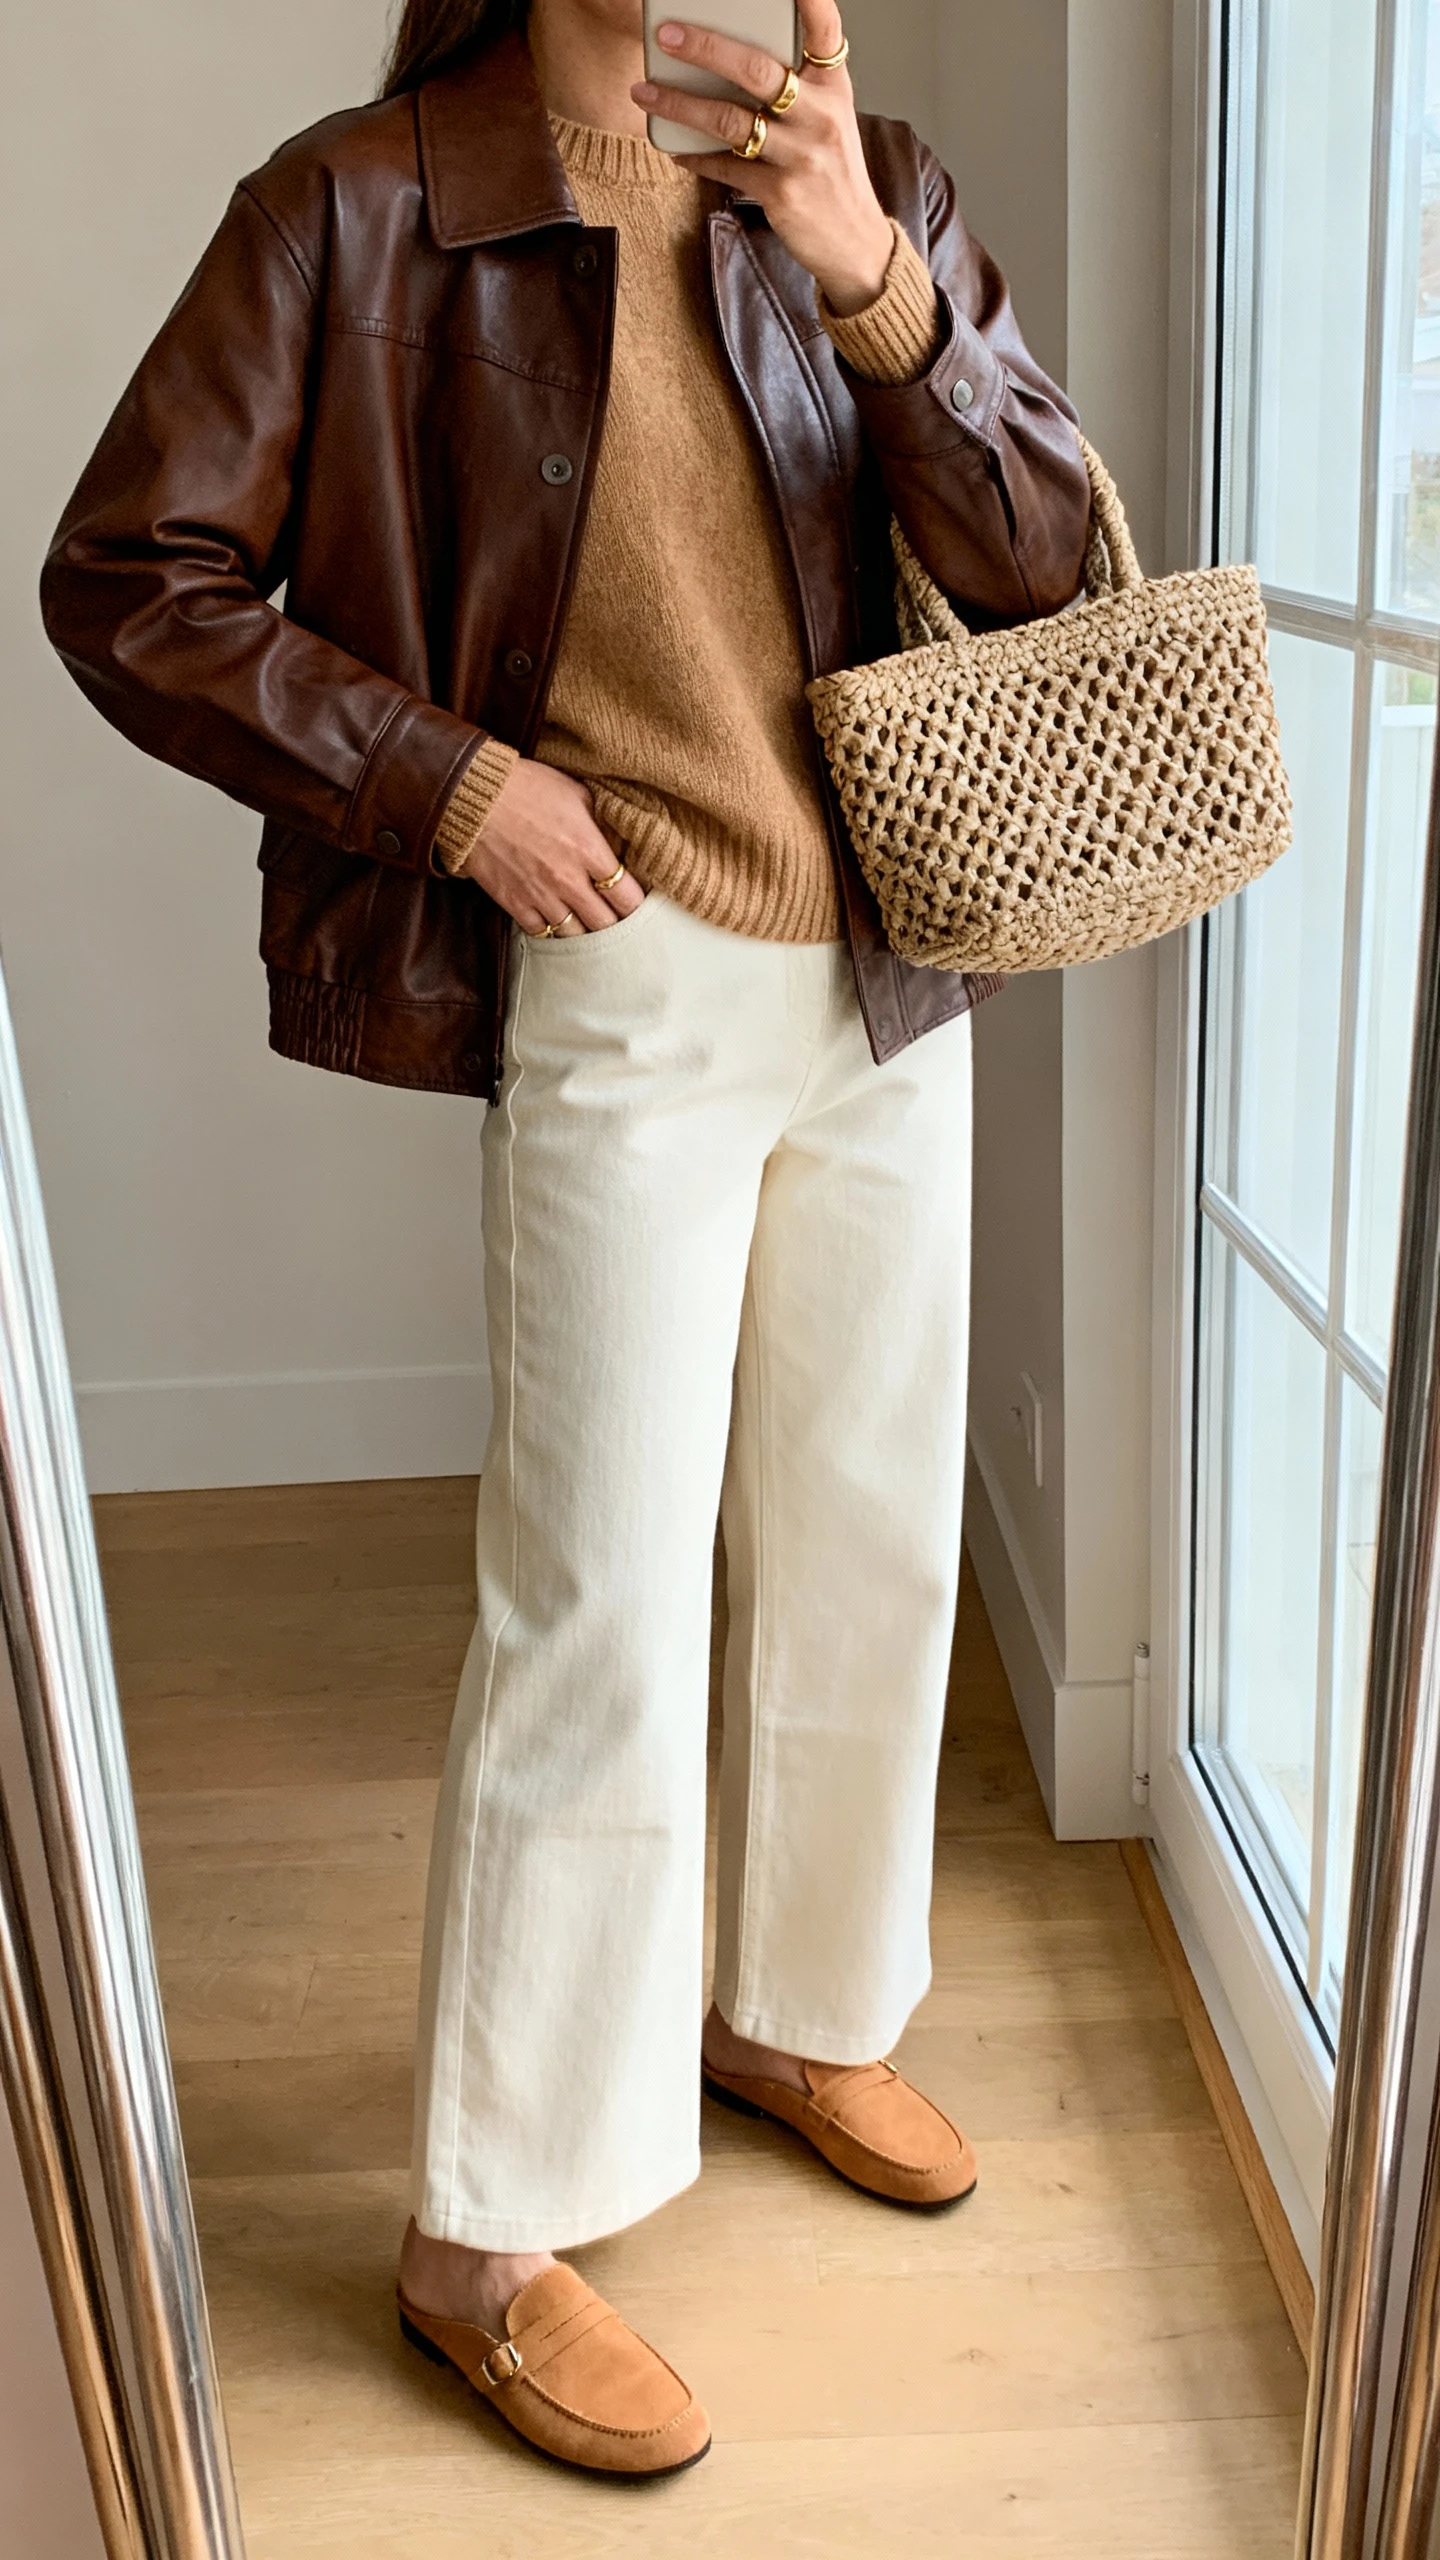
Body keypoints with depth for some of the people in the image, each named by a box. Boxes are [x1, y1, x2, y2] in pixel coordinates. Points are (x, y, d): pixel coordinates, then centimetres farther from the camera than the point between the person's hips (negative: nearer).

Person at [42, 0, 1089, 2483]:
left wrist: (876, 284, -17)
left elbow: (1057, 568, -2)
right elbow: (129, 582, -4)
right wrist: (444, 778, -12)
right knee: (599, 1608, -4)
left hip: (892, 984, 6)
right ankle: (485, 2237, 15)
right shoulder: (361, 206, -5)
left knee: (869, 1539, 14)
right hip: (628, 994, -5)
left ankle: (795, 2011, 38)